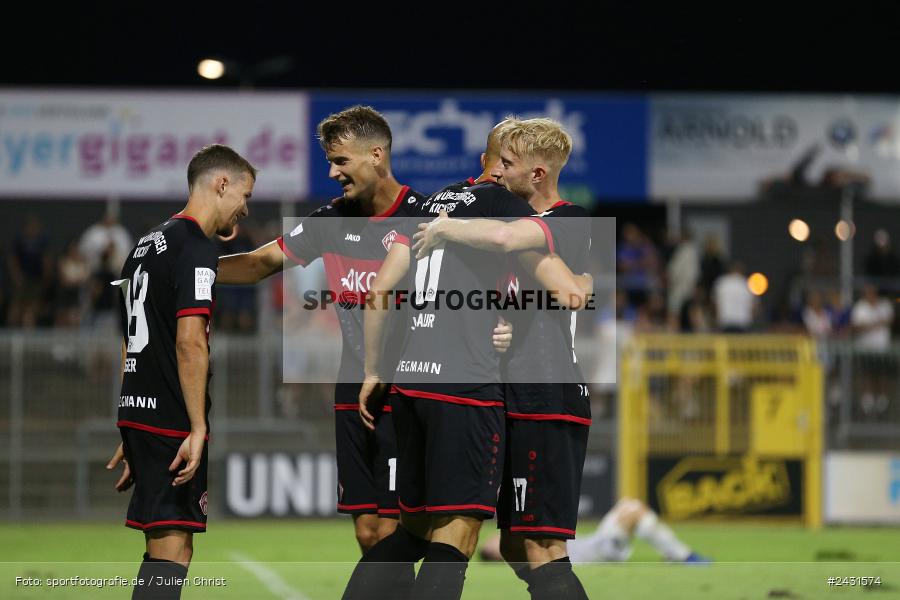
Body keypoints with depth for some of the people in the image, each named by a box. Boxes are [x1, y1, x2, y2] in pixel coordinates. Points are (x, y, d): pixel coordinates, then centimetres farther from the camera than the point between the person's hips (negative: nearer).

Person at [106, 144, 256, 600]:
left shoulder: (148, 243, 18)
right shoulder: (197, 249, -11)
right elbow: (189, 342, -21)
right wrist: (198, 429, -21)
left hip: (137, 413, 9)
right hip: (174, 423, -9)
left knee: (165, 547, 13)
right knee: (170, 550, -10)